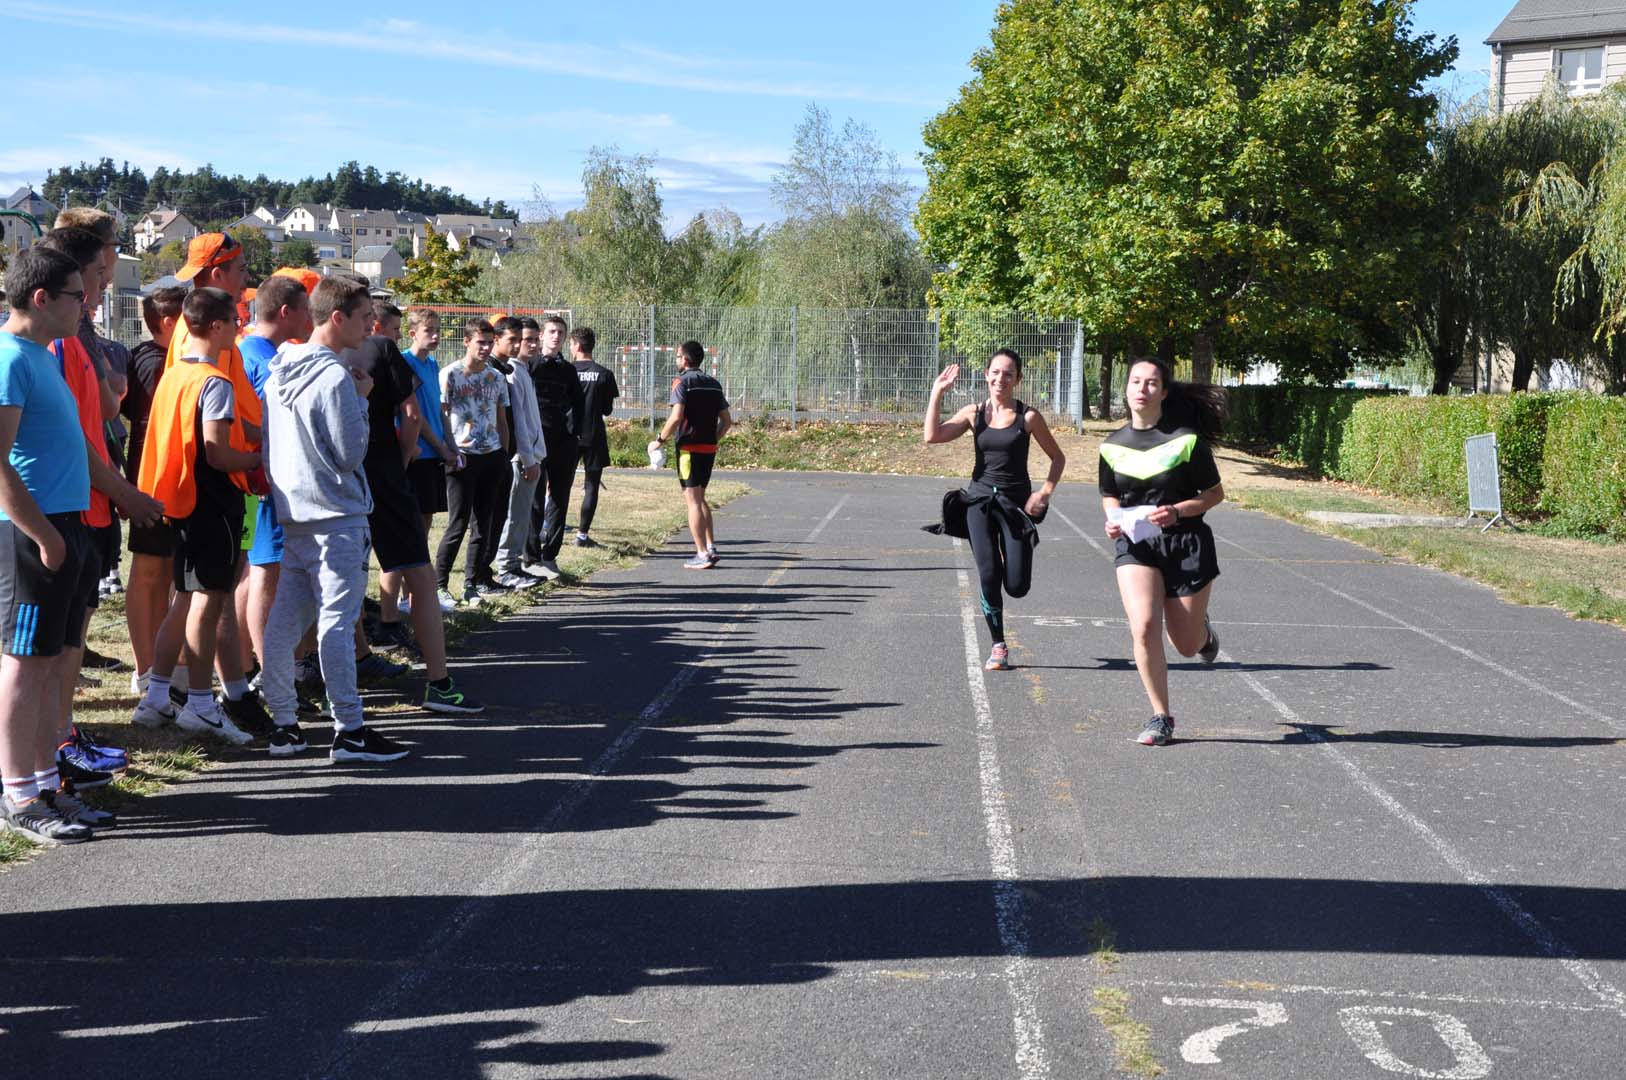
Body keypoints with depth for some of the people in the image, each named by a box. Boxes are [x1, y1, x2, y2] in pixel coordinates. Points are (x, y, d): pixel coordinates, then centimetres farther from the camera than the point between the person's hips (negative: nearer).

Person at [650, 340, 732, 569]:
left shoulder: (683, 381, -8)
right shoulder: (714, 384, 12)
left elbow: (676, 417, -18)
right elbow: (727, 421, 10)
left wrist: (659, 440, -8)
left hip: (689, 448, -7)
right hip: (709, 449, 7)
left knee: (693, 500, -3)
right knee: (700, 498, 20)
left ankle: (703, 554, -5)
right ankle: (711, 547, 17)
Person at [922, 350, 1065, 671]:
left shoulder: (1028, 417, -2)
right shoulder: (974, 413, 3)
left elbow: (1058, 458, 7)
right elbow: (932, 435, -9)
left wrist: (1045, 492, -7)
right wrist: (938, 392, -10)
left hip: (1016, 503, -1)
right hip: (980, 499, 1)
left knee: (1017, 587, -4)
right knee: (988, 576, -11)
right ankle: (998, 647, 7)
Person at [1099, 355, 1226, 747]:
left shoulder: (1186, 439, -9)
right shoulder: (1113, 445, 2)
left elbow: (1215, 493, -3)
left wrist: (1177, 511, -19)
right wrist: (1113, 519, -6)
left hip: (1185, 544, -2)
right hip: (1135, 545, 2)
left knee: (1187, 645, 6)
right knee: (1144, 628, -19)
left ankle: (1203, 630, 46)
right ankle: (1161, 717, -4)